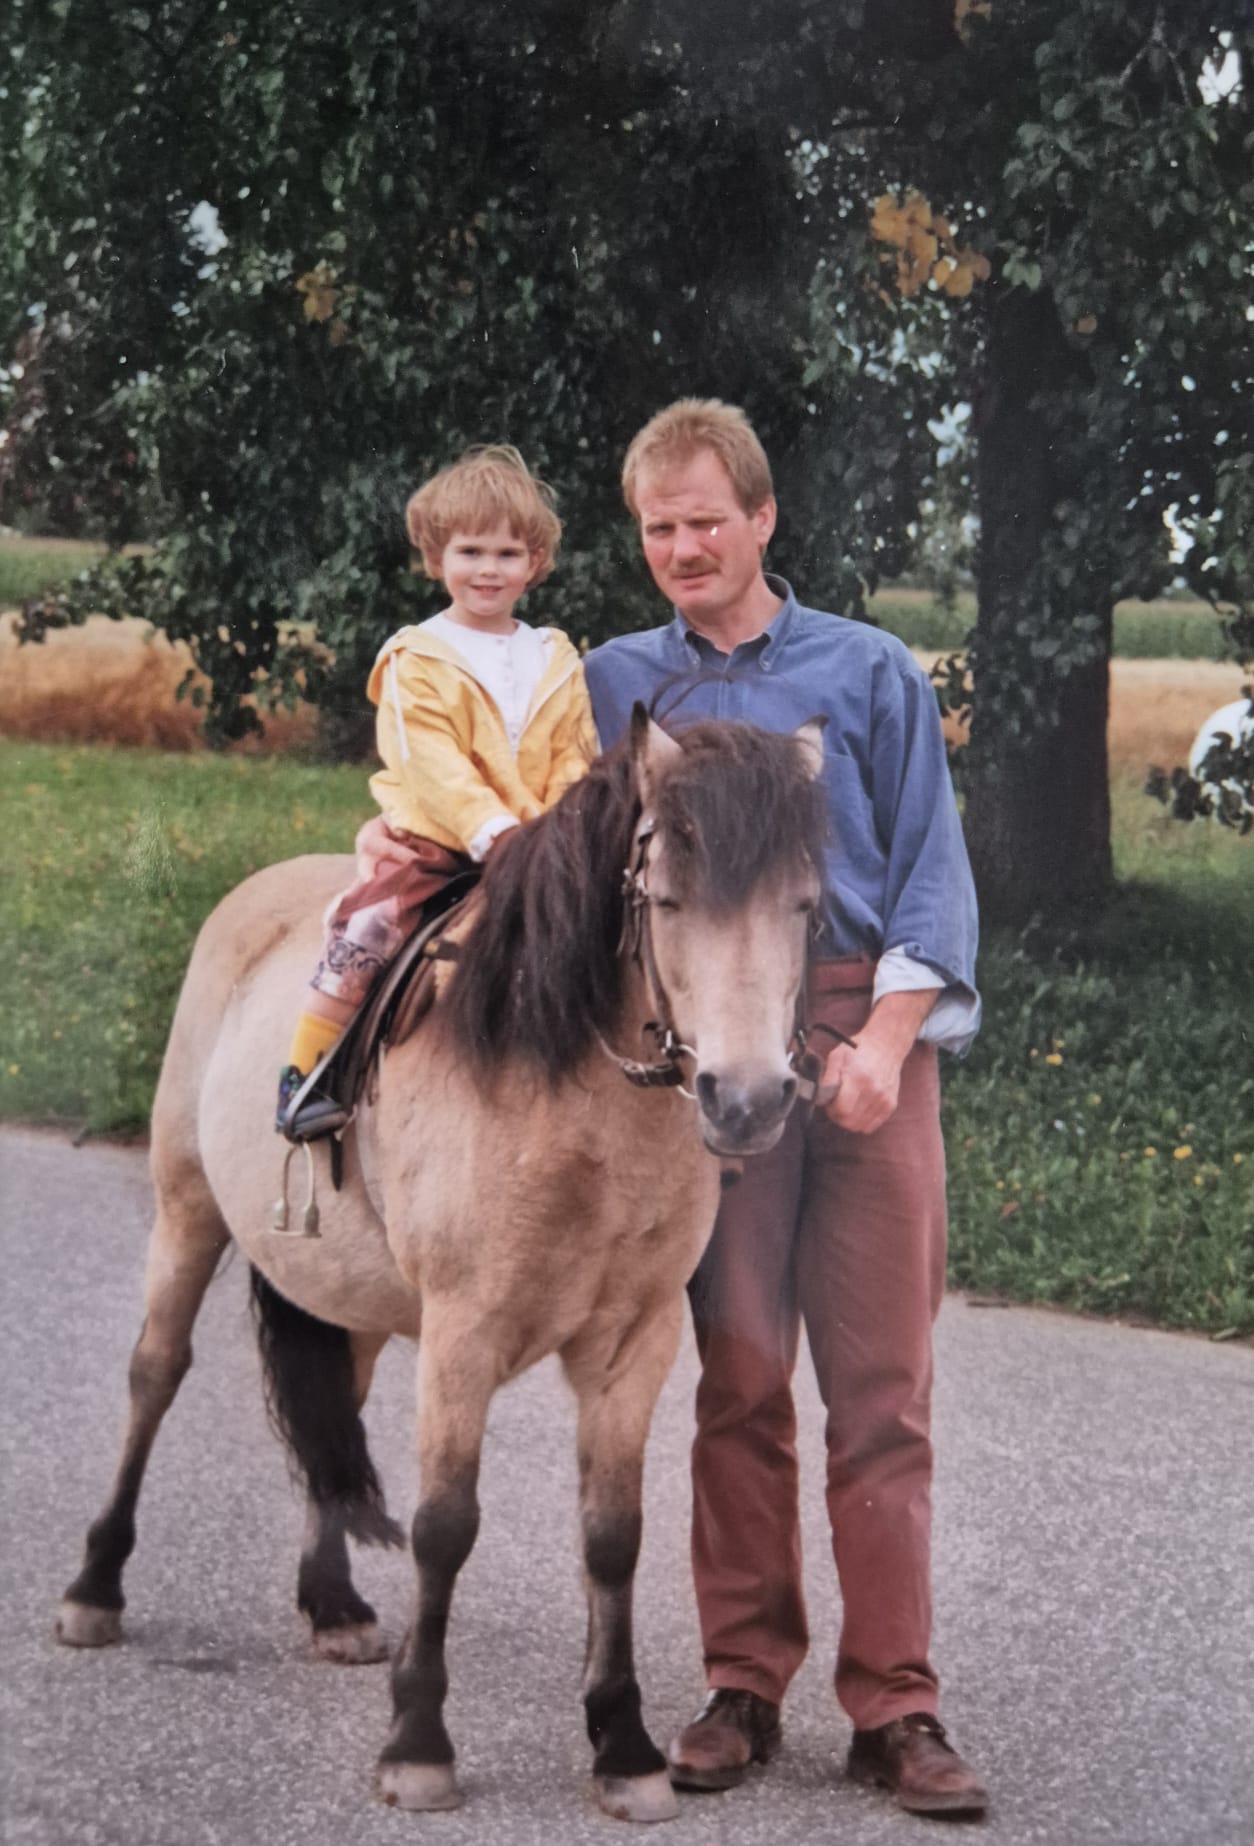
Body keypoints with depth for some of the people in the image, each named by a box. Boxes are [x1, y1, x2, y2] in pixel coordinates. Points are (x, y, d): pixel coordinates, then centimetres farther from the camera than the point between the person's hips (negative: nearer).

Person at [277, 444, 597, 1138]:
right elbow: (434, 766, -13)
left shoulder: (557, 663, 12)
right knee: (365, 925, -21)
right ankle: (306, 1066, -11)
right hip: (425, 842, -4)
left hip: (536, 849, 4)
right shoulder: (417, 662, -2)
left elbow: (572, 762, 10)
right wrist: (492, 831, -25)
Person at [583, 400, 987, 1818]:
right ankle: (744, 1687, 11)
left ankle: (893, 1708, 2)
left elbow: (930, 871, 4)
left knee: (881, 1383, -2)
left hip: (862, 1035, -1)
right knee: (739, 1381, 2)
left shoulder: (871, 673, 7)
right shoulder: (614, 685, 13)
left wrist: (885, 1039, -9)